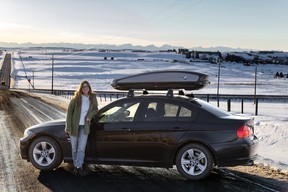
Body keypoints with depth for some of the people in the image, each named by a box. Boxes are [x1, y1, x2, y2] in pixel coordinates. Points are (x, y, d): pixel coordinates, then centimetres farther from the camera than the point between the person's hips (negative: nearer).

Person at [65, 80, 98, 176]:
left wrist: (90, 115, -9)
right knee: (74, 148, 9)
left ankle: (79, 166, 2)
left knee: (81, 148, -6)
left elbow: (95, 109, 13)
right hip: (74, 126, 0)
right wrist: (68, 127, -12)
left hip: (85, 127, 1)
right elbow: (69, 112, -7)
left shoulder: (92, 98, -3)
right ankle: (76, 166, 24)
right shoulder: (76, 98, -10)